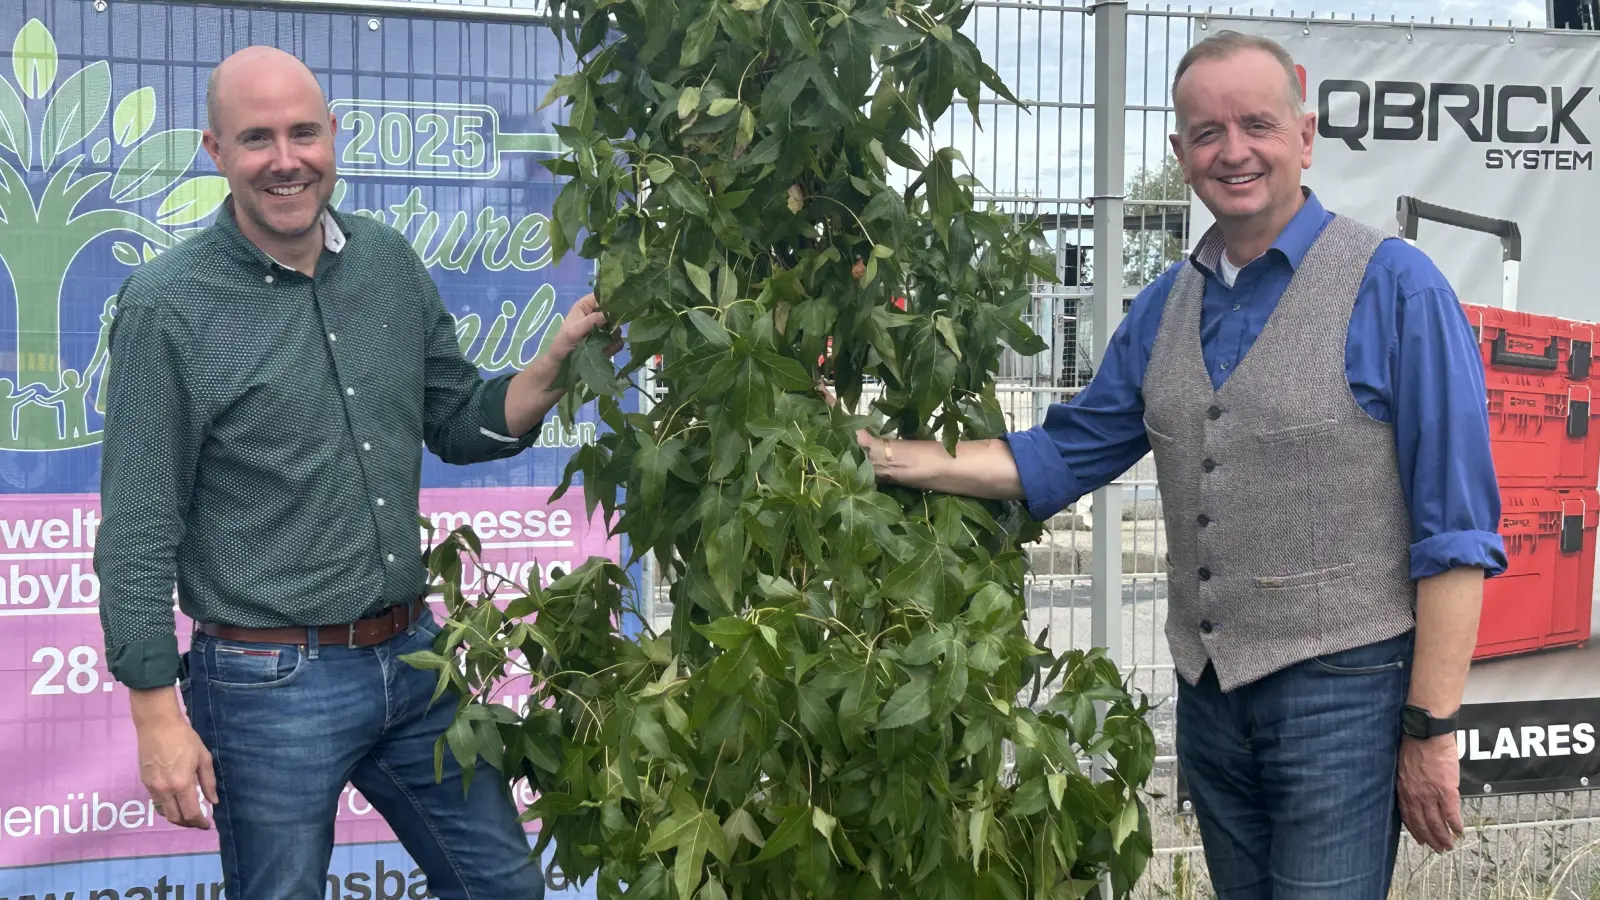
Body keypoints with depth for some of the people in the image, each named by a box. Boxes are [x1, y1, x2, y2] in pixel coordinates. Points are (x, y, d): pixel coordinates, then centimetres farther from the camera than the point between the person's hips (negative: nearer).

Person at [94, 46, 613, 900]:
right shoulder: (167, 307, -12)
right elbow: (137, 533, -11)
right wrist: (159, 719, -12)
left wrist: (557, 359, -5)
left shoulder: (390, 262, 3)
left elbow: (462, 423, 12)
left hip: (412, 657, 5)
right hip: (268, 687, -5)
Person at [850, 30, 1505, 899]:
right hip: (1209, 694, 6)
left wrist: (1433, 729, -14)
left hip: (1341, 691, -6)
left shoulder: (1394, 286, -10)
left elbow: (1453, 527, -12)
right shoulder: (1166, 305, 8)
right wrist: (903, 461, 3)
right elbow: (1067, 453, 14)